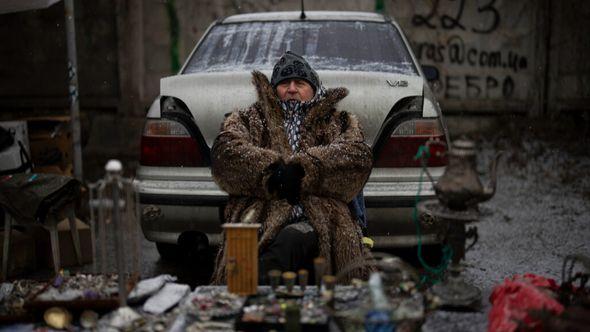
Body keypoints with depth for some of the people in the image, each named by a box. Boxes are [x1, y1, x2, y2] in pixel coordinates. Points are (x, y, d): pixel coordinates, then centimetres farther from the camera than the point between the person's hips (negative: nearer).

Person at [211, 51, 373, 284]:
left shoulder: (338, 123, 27)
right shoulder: (248, 120, 27)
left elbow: (359, 155, 4)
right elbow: (225, 150, 6)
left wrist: (301, 168, -8)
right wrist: (271, 168, -11)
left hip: (317, 222, 0)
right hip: (262, 218, 1)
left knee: (291, 240, -37)